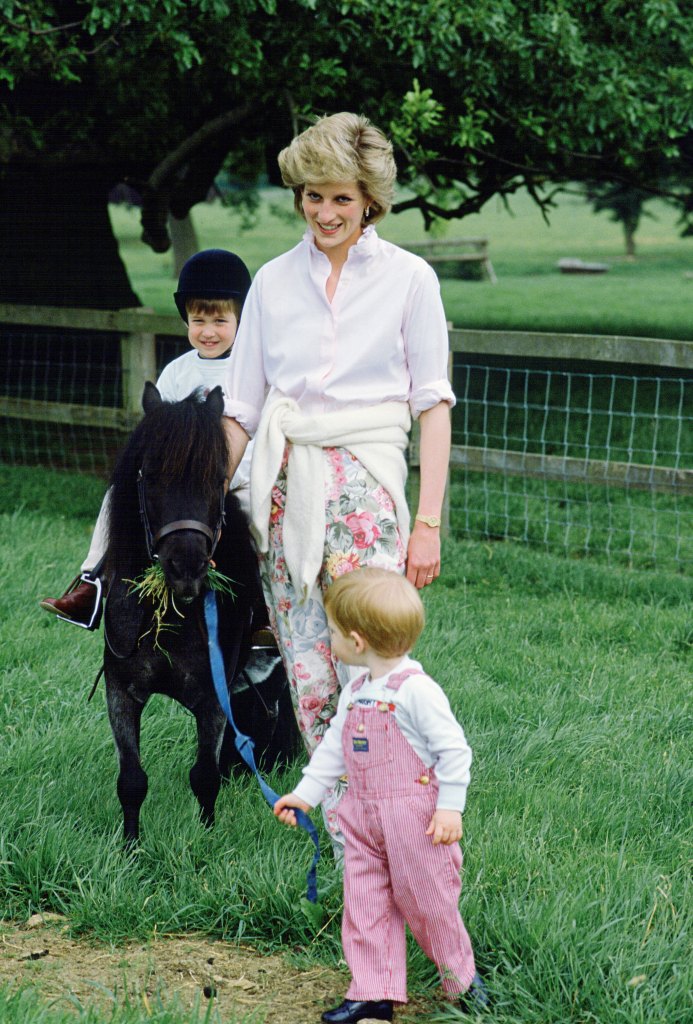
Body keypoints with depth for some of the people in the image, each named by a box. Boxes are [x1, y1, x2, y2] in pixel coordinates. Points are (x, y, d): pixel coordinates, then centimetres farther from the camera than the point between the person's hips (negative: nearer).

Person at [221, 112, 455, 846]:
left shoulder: (408, 278, 3)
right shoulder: (273, 282, 11)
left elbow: (432, 404, 1)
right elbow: (240, 406, 13)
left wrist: (429, 523, -6)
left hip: (365, 485, -3)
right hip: (285, 487, 3)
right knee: (309, 681, 2)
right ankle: (343, 831, 13)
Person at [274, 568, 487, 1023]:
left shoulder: (416, 690, -17)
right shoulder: (355, 692, 8)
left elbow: (454, 749, -16)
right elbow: (334, 746, 19)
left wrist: (450, 807, -17)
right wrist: (306, 793, 17)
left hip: (414, 814, -8)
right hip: (364, 816, 8)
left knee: (425, 900, 4)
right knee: (365, 903, 7)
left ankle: (463, 977, 25)